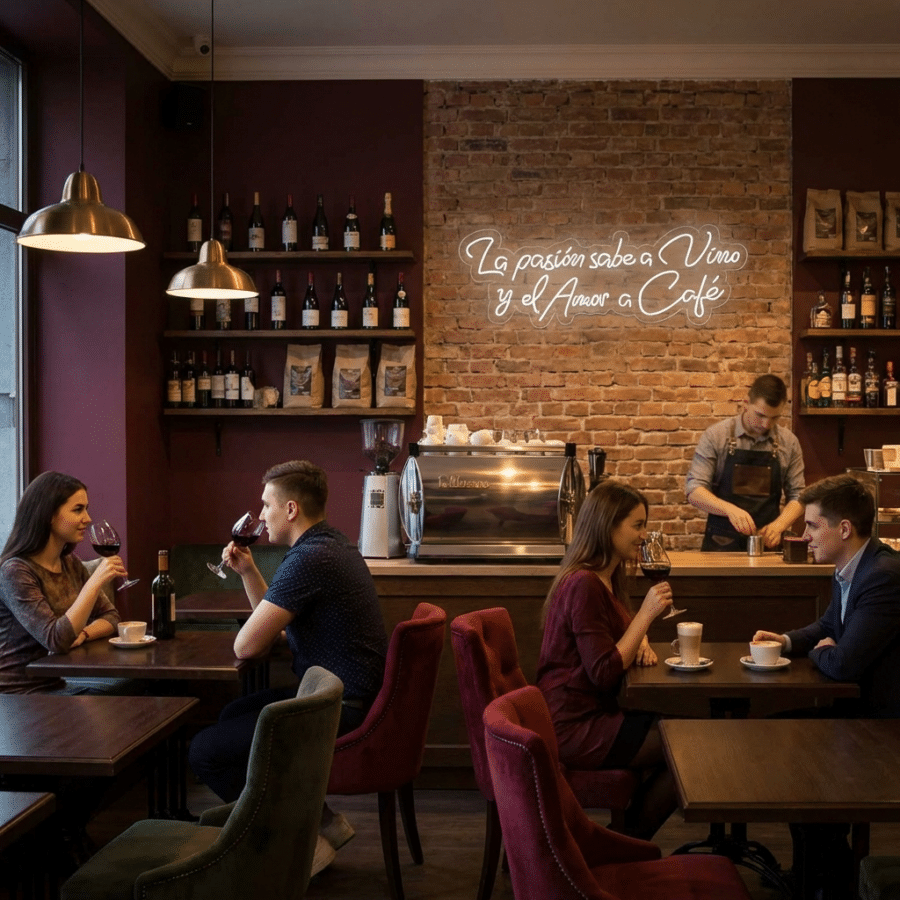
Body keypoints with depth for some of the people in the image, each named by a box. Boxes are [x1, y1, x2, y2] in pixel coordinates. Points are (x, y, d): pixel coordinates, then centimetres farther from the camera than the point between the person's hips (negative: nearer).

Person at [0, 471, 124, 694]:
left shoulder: (70, 563, 7)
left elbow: (110, 617, 10)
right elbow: (56, 640, -26)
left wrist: (82, 634, -12)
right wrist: (96, 581, -30)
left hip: (54, 686, 7)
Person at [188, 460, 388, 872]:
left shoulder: (308, 559, -22)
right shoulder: (330, 543, 11)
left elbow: (245, 646, -21)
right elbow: (278, 621, 21)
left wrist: (265, 635, 1)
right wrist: (248, 571, 8)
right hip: (353, 695, 11)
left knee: (205, 752, -8)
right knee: (231, 717, 24)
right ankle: (322, 821, 22)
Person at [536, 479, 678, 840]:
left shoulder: (607, 578, 11)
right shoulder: (583, 585, -22)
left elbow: (619, 637, 22)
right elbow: (605, 673, -23)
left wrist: (640, 644, -1)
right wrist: (646, 613, -20)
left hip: (593, 712, 10)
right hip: (575, 727, -10)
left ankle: (630, 840, 17)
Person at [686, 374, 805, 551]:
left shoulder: (789, 443, 5)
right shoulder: (715, 436, -3)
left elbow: (797, 496, 8)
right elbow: (694, 491, -8)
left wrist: (778, 526, -11)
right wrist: (730, 509, -25)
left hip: (767, 542, 2)